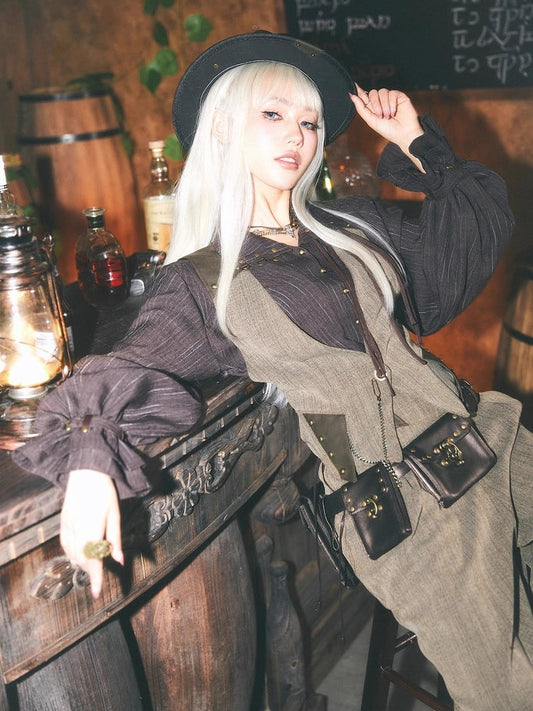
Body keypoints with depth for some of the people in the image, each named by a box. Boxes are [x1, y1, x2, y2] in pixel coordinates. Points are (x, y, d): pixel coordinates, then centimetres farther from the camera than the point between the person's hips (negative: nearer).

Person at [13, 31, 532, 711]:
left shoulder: (353, 227, 12)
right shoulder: (201, 280, -2)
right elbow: (128, 371, -12)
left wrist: (415, 143, 14)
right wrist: (89, 457, -32)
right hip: (408, 514, -5)